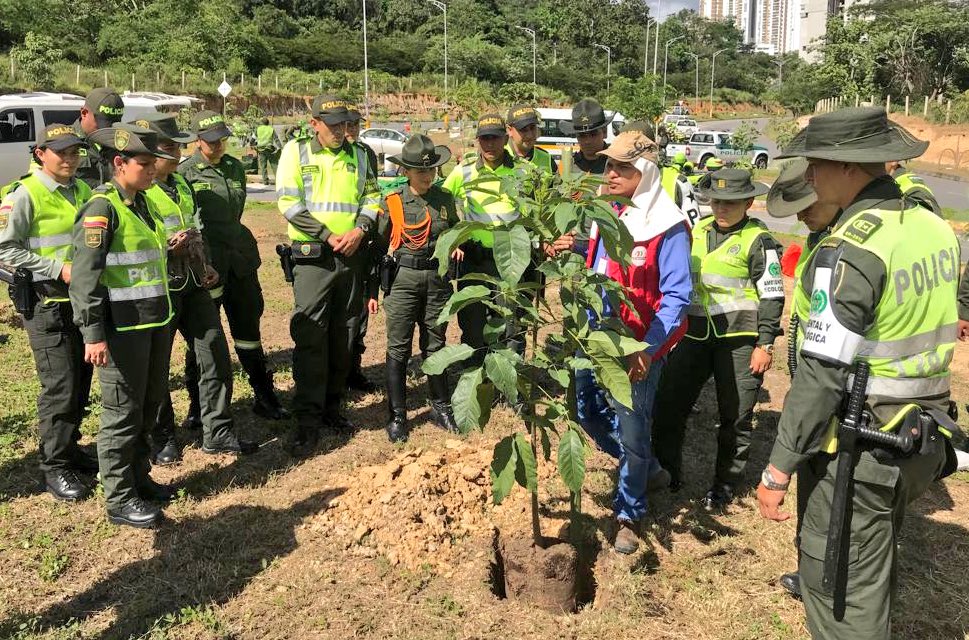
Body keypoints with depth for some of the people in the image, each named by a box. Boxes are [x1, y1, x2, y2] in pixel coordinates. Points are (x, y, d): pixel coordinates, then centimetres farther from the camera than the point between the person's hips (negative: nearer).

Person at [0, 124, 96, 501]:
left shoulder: (82, 191, 11)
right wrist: (58, 268, -18)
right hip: (46, 302, -6)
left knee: (80, 381, 14)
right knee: (59, 385, -6)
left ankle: (69, 447, 31)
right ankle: (55, 467, 7)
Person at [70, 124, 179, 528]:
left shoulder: (141, 202, 12)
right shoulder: (102, 207, -14)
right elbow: (84, 275, -19)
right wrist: (93, 334, -22)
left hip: (154, 320, 9)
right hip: (122, 325, -9)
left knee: (150, 403, 18)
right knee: (123, 411, 1)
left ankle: (138, 476, 35)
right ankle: (119, 499, 13)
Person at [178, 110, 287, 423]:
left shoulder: (235, 168, 11)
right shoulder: (185, 173, -5)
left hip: (240, 259, 5)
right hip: (205, 263, -5)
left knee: (248, 327, 13)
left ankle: (264, 397, 23)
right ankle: (197, 405, 17)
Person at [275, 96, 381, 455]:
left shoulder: (358, 156, 13)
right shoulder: (296, 152, 0)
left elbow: (372, 197, 14)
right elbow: (288, 202, -8)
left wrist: (360, 229, -6)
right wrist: (327, 235, -14)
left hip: (351, 255, 5)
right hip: (313, 255, -4)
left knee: (343, 337, 10)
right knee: (310, 338, -9)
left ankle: (332, 407, 24)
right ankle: (308, 420, -4)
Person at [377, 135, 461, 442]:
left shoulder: (445, 199, 5)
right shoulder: (393, 202, -4)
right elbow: (379, 246, 2)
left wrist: (457, 246, -2)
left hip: (438, 280, 3)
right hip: (403, 279, -3)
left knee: (435, 346, 13)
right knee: (398, 349, 0)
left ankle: (441, 406, 27)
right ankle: (397, 415, 10)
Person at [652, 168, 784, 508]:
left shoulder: (758, 240, -6)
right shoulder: (697, 231, 11)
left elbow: (772, 296, -6)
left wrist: (765, 344, -9)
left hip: (739, 340, -5)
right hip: (694, 334, 5)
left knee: (735, 417, 5)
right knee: (668, 404, 4)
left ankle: (726, 484, 22)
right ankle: (667, 471, 23)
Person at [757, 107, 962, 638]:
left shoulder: (850, 250, -22)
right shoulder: (936, 229, 4)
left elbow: (822, 374, -24)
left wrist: (778, 470, -19)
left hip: (856, 450, -8)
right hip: (921, 440, 8)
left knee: (839, 588, 6)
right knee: (875, 571, 27)